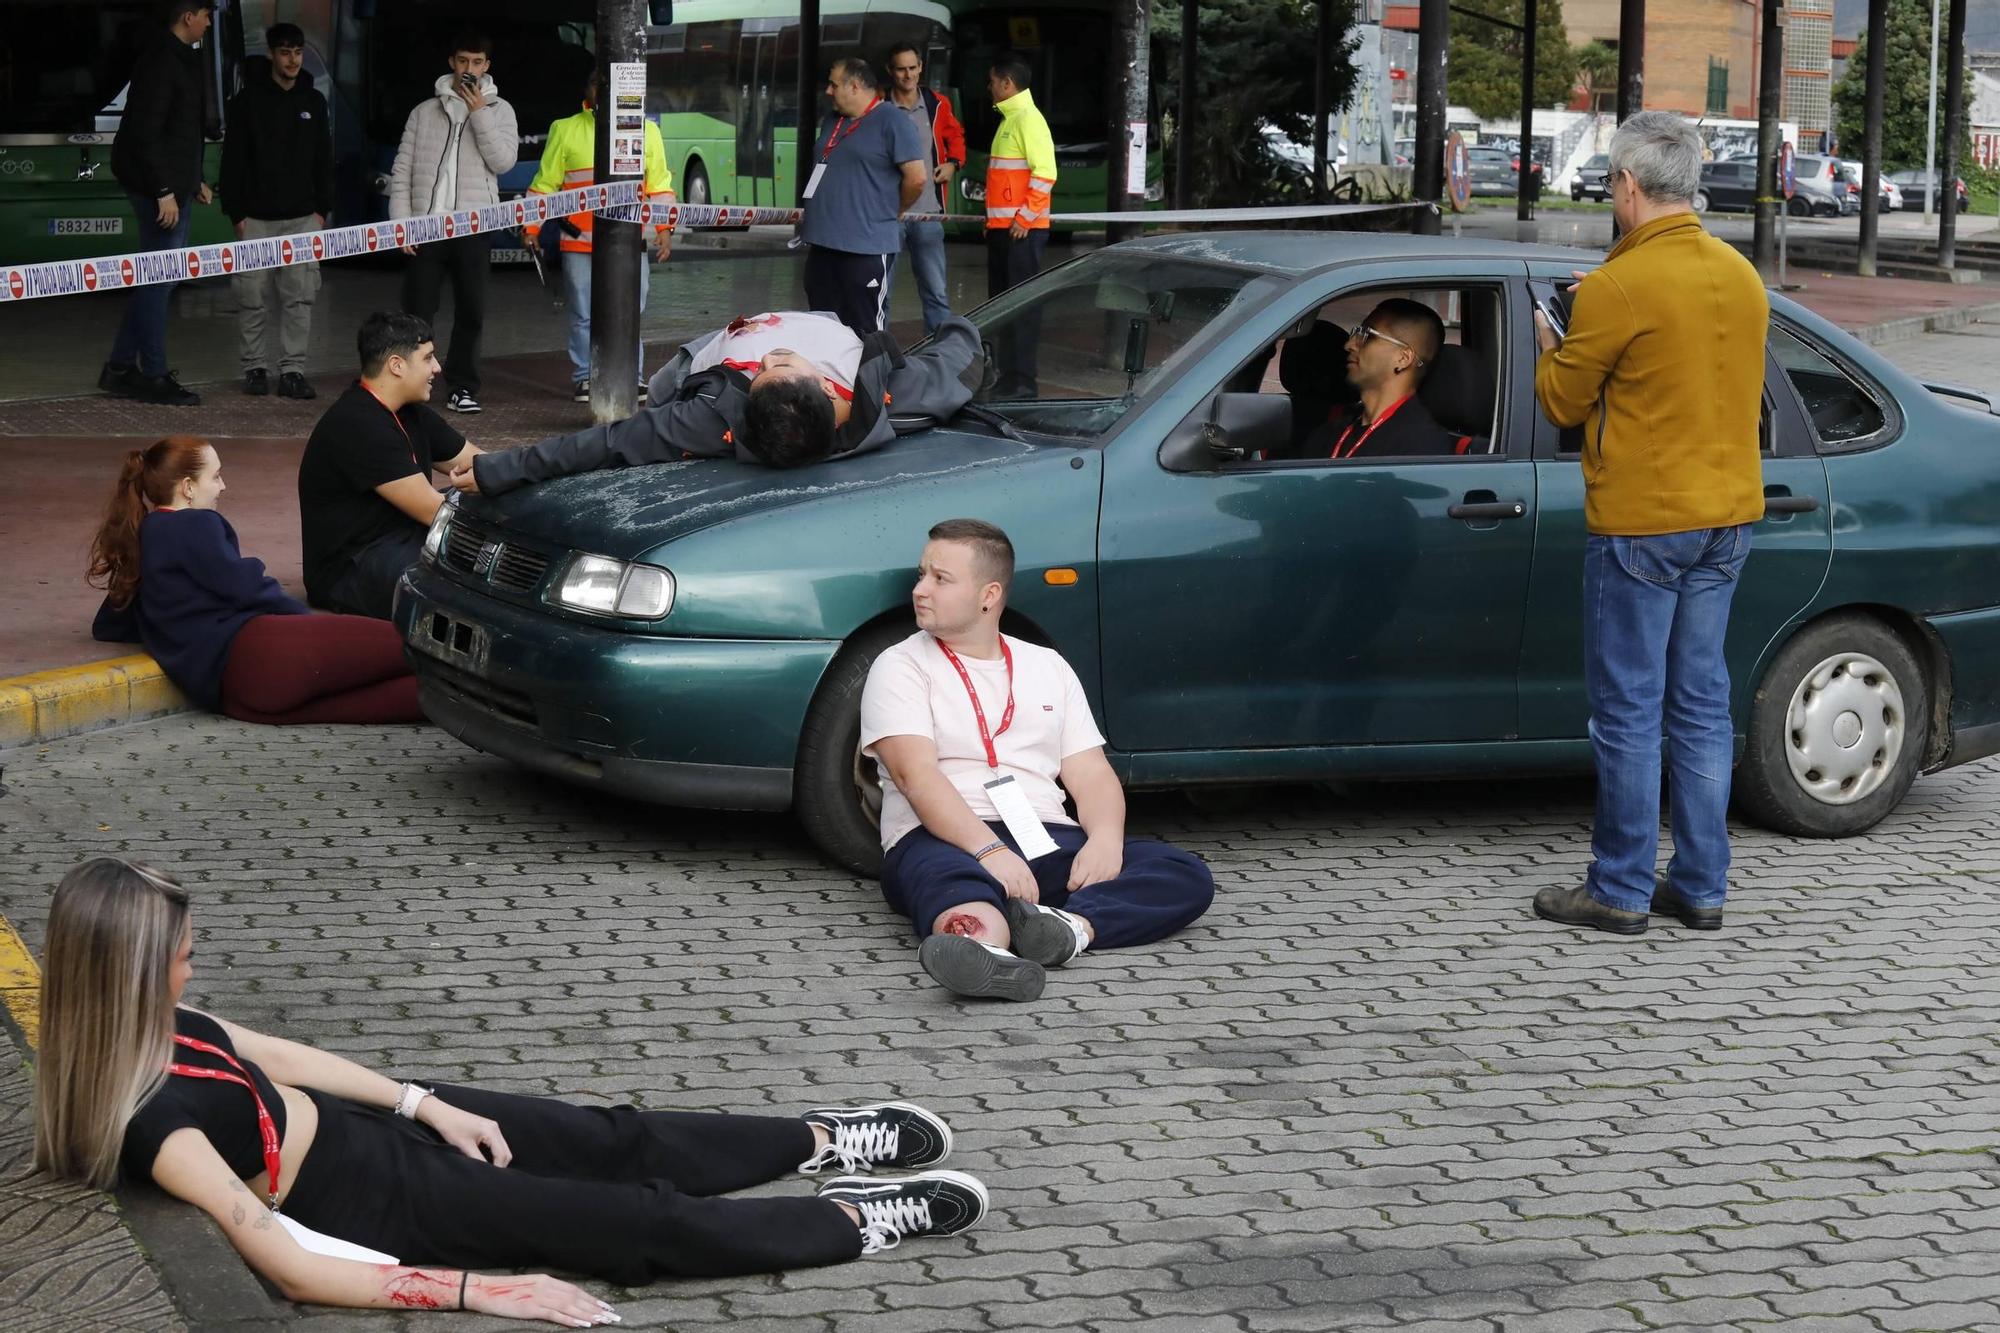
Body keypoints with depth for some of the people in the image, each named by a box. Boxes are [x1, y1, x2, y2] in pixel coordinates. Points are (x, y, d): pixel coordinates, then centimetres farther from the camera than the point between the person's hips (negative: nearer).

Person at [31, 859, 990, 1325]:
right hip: (378, 1199, -8)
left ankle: (822, 1143, 34)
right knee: (648, 1223, 2)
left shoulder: (153, 1032, -7)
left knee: (613, 1140, 16)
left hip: (365, 1125, 8)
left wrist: (428, 1105, 6)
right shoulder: (156, 1126, -33)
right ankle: (861, 1222, 17)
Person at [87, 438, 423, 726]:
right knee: (403, 644, -10)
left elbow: (108, 627, 33)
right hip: (253, 657, -8)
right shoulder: (194, 525, 1)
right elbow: (245, 589, -7)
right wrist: (308, 619, 7)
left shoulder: (142, 539, 27)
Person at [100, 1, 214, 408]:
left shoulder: (180, 59, 16)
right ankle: (154, 377, -1)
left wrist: (194, 181, 24)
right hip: (161, 187, -10)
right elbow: (147, 132, -21)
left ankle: (120, 368, 19)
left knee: (155, 278, 13)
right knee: (158, 278, -6)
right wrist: (163, 191, -23)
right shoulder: (162, 62, -15)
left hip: (175, 185, 10)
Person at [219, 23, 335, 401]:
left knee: (300, 296, -2)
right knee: (253, 296, -1)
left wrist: (322, 208, 5)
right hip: (257, 217, -2)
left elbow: (323, 160, 13)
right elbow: (233, 161, -1)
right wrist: (236, 212, -6)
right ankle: (256, 368, 10)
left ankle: (292, 370, 2)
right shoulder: (247, 100, -1)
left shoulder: (313, 101, 9)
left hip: (303, 217, 2)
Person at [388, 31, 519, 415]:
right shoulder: (425, 111, 8)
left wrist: (479, 113, -11)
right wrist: (401, 223, -3)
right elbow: (402, 170, 6)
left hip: (472, 227, 0)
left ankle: (462, 387, 12)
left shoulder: (498, 110, 7)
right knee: (417, 312, 0)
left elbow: (503, 161, -8)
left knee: (471, 313, 3)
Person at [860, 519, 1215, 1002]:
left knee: (1188, 875, -20)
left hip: (1048, 841, 5)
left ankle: (1070, 925, -47)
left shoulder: (1048, 667, 23)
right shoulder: (901, 667, 8)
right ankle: (982, 947, -75)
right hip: (945, 840, -4)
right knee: (946, 877, -41)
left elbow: (1091, 775, 15)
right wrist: (989, 851, -25)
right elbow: (915, 773, -8)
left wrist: (1105, 839, -9)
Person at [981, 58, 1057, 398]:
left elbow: (1045, 172, -19)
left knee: (1022, 304, -8)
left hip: (1021, 229, -10)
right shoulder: (1008, 119, 18)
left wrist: (1025, 218, -19)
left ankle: (1022, 382, -8)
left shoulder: (1028, 119, -11)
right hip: (1002, 227, 10)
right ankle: (1006, 376, 16)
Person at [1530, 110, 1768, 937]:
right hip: (1727, 518, 7)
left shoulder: (1618, 288, -16)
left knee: (1628, 710, 0)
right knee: (1701, 704, 12)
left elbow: (1563, 402, -7)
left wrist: (1547, 344, 15)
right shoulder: (1742, 278, 6)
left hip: (1641, 522, -7)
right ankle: (1701, 888, 16)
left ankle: (1620, 891, 6)